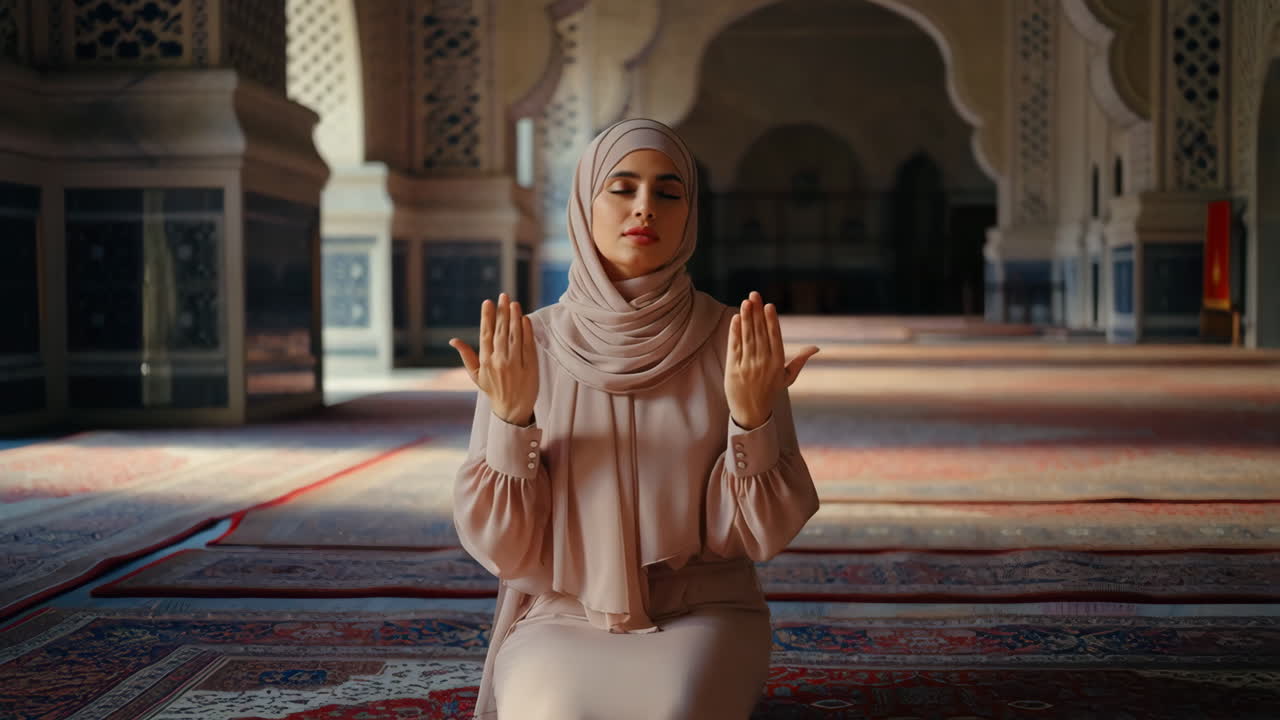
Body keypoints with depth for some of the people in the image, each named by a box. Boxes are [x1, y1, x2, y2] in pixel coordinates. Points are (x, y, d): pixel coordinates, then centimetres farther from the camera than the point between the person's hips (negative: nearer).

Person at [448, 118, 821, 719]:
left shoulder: (737, 342, -5)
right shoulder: (529, 349, -4)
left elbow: (758, 532, -5)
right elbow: (502, 545, -6)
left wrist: (753, 415, -23)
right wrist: (509, 416, -22)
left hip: (700, 618, 0)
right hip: (562, 622, 1)